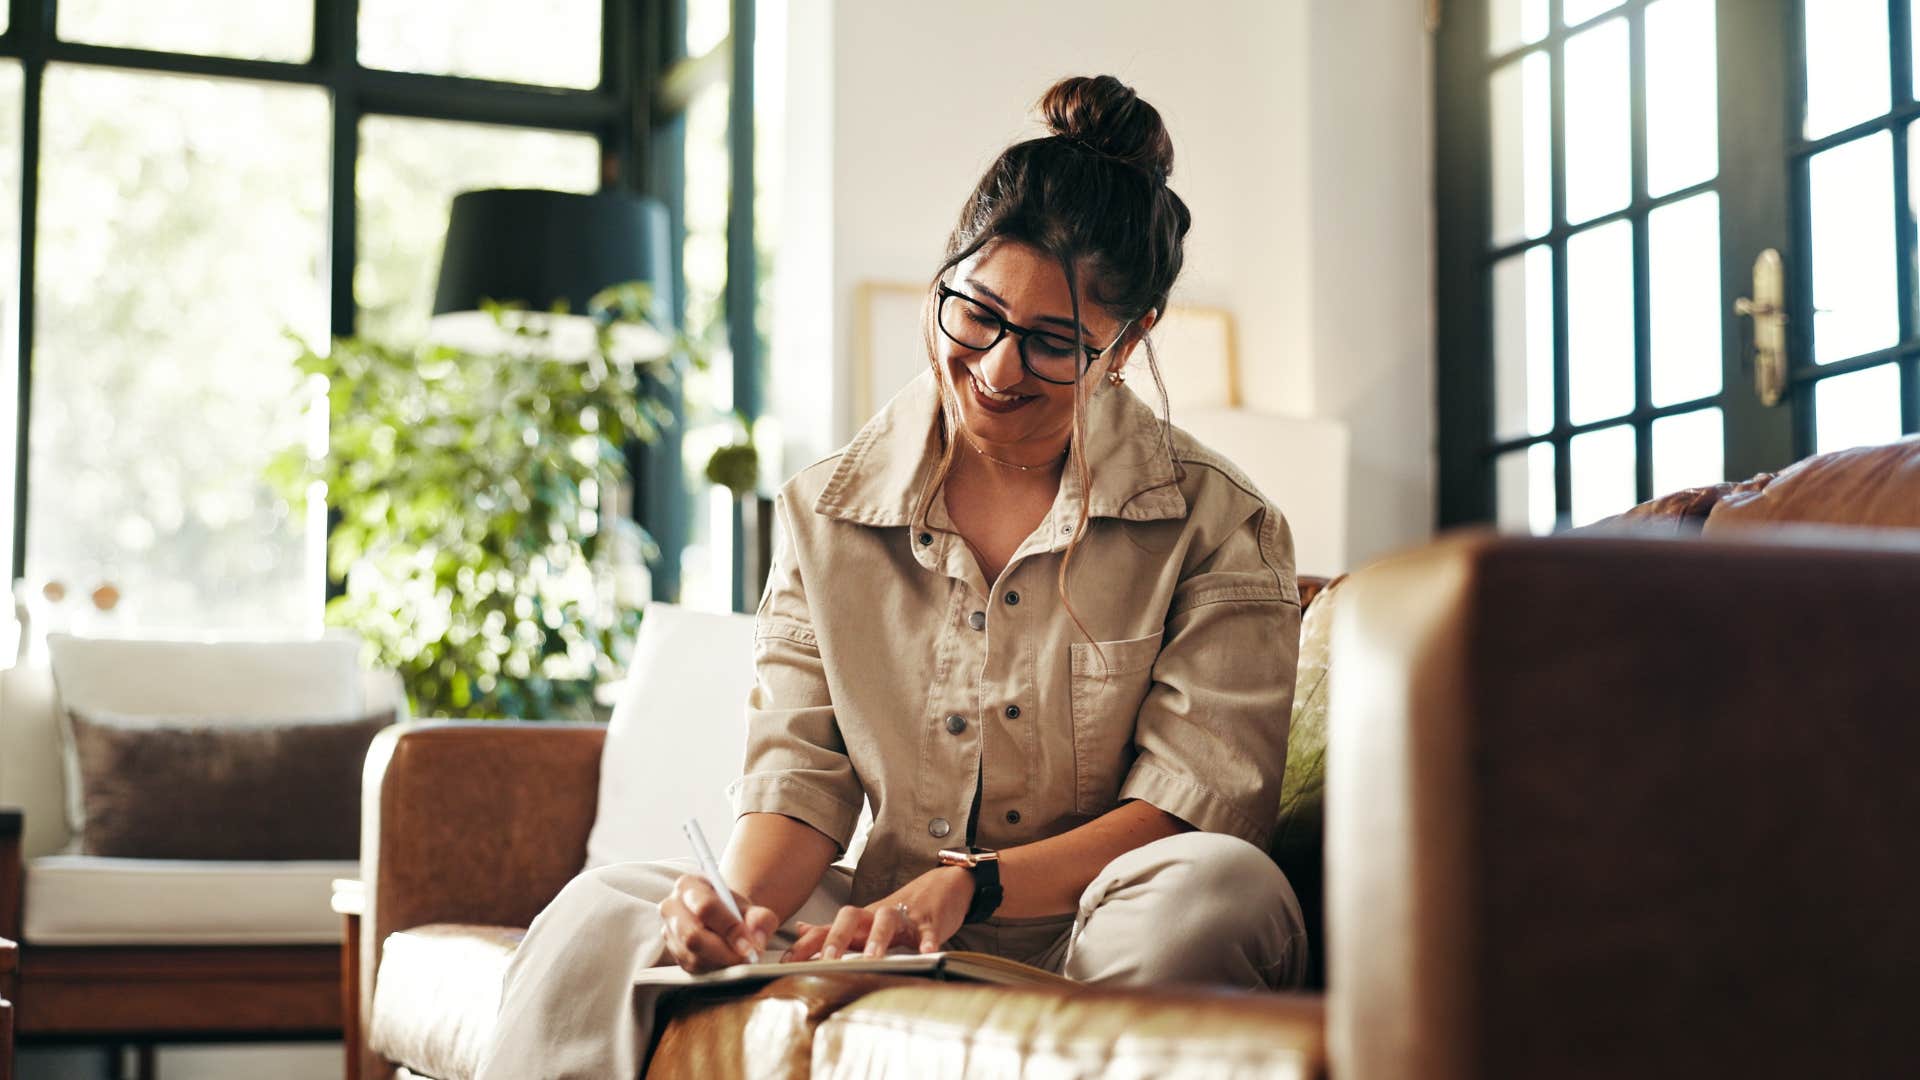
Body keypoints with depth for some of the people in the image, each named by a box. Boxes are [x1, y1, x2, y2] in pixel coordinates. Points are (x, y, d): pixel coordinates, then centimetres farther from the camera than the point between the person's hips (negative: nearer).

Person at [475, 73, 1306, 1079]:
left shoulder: (1218, 526, -2)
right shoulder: (824, 510, 8)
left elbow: (1200, 801, -10)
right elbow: (800, 769, 3)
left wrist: (968, 886, -24)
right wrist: (744, 899, -21)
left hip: (1092, 956, -1)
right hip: (880, 942, 2)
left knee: (1218, 884, -36)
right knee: (606, 913, -21)